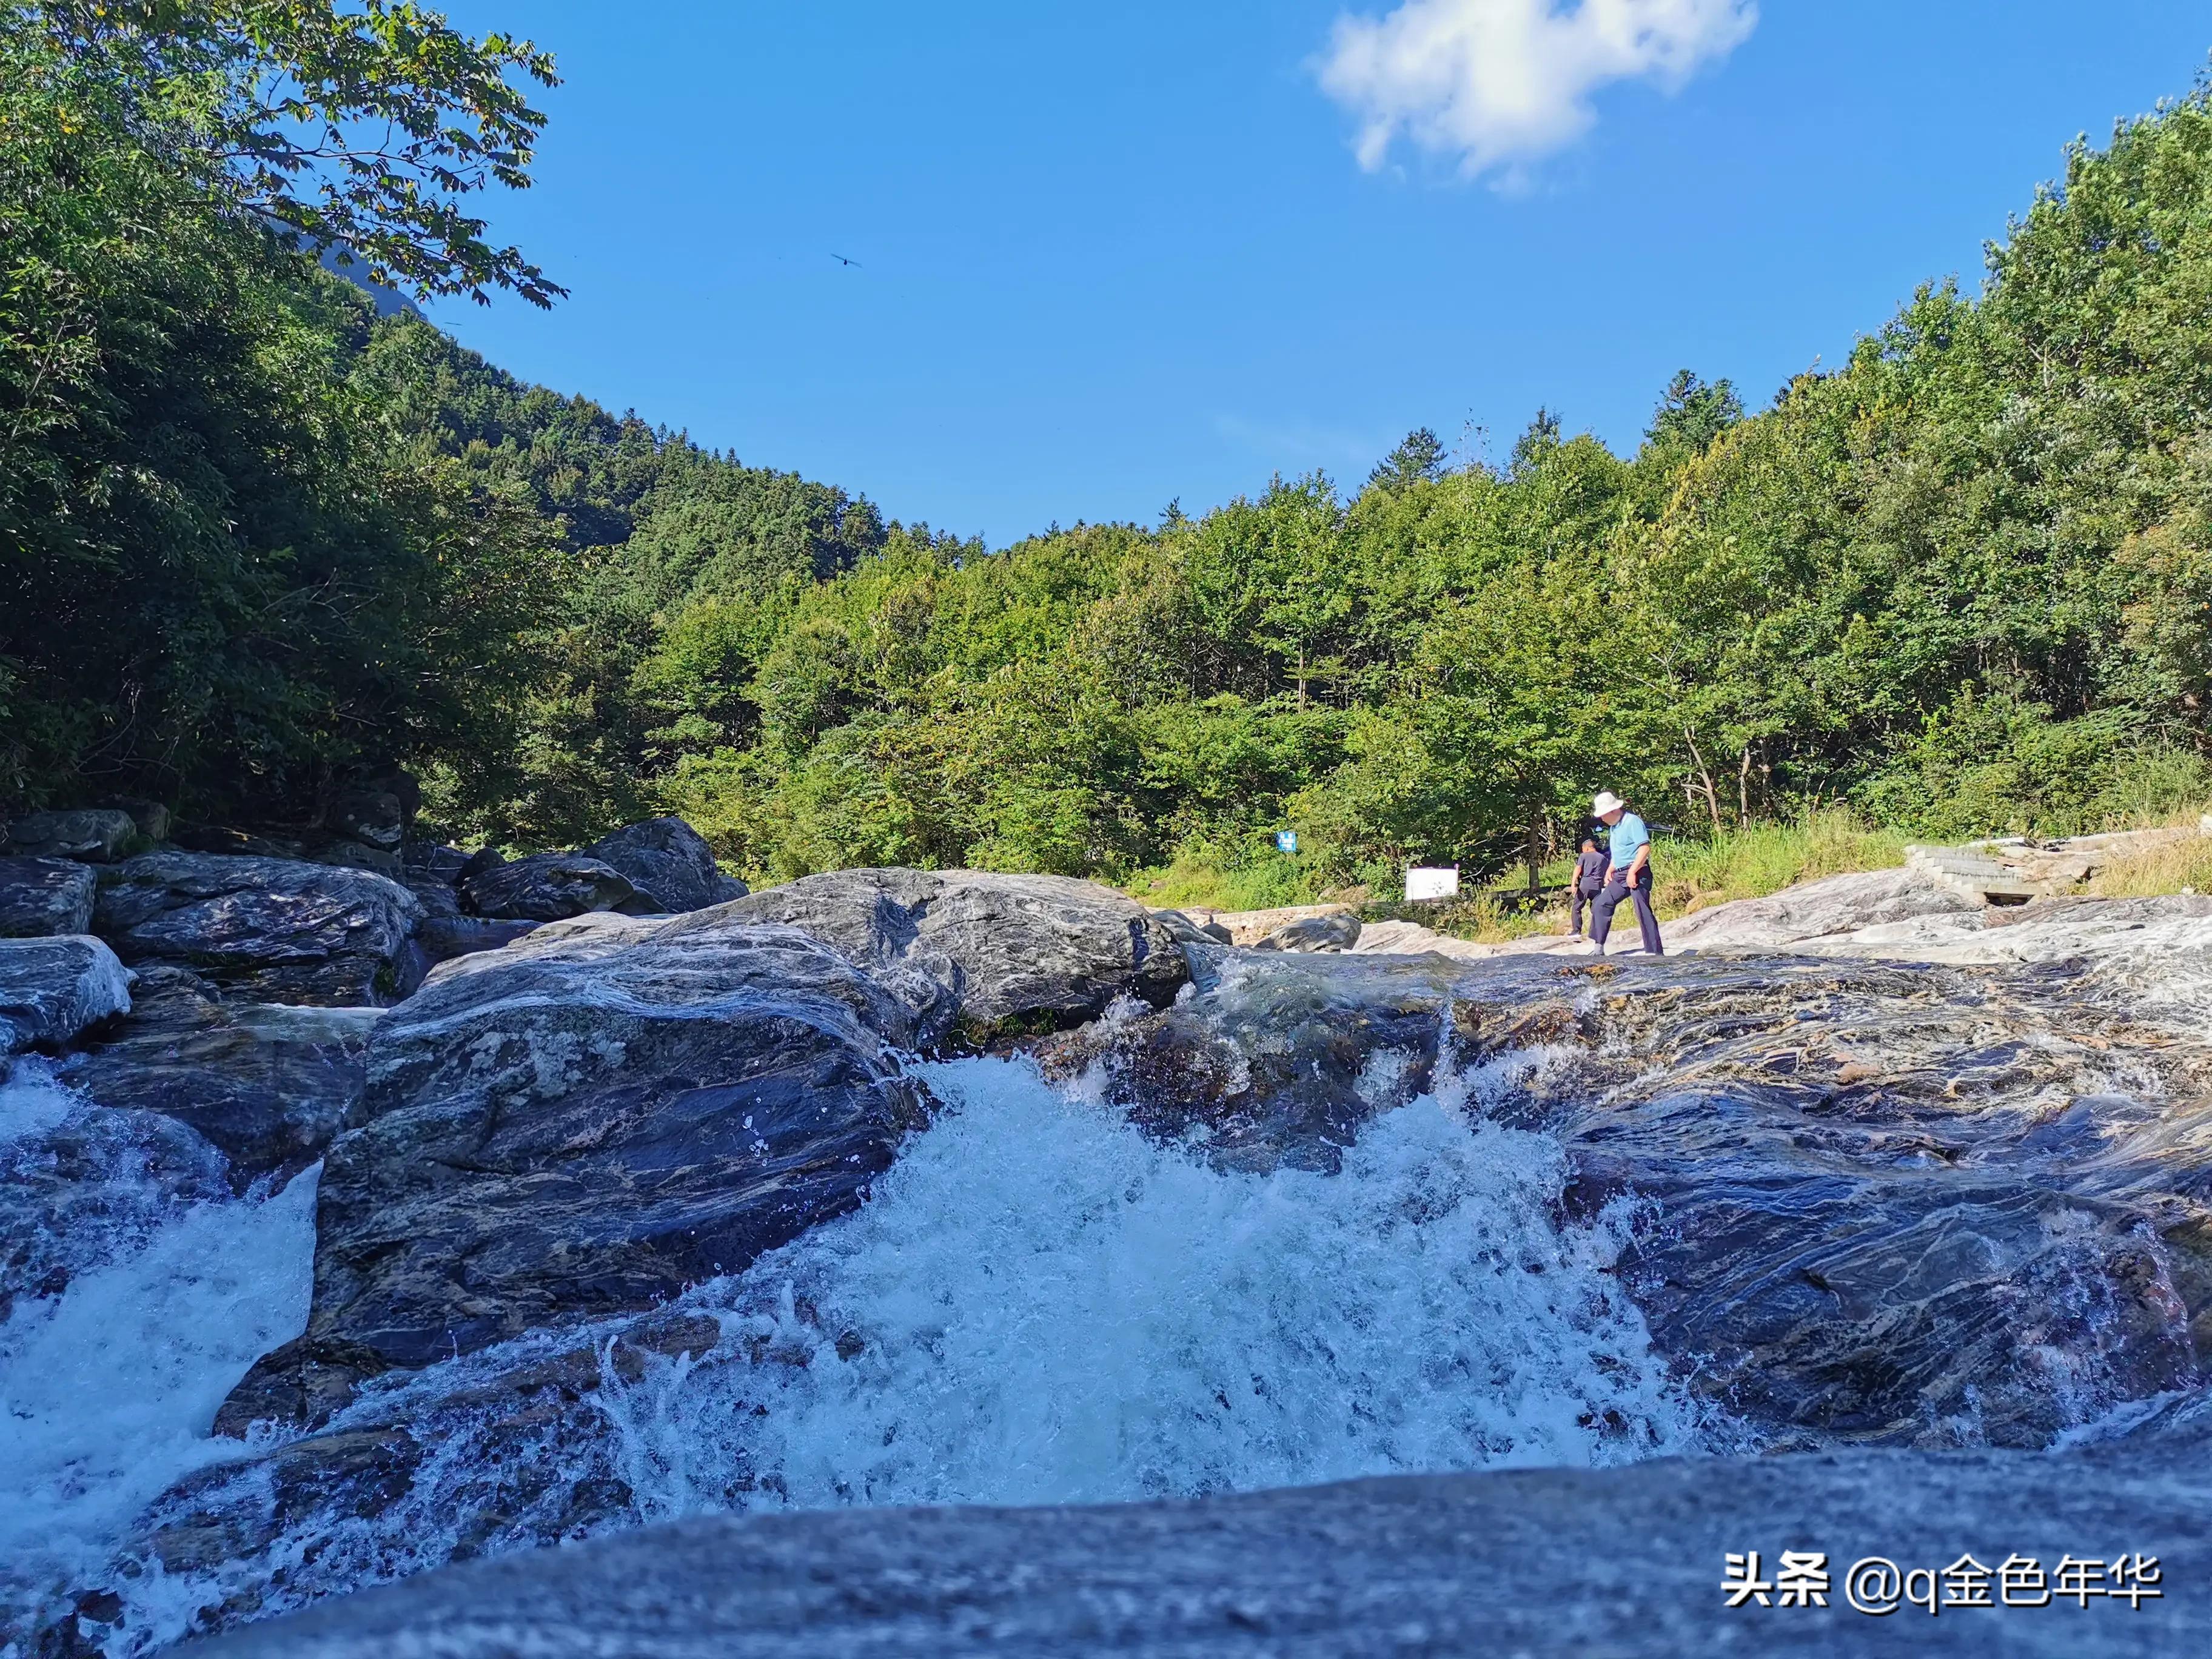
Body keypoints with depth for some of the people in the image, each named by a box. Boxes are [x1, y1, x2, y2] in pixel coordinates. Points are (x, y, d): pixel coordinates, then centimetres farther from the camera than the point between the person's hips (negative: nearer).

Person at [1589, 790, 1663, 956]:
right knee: (1601, 905, 7)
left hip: (1637, 874, -10)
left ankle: (1656, 953, -9)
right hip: (1620, 876, 10)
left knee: (1644, 912, -11)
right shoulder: (1614, 826, 17)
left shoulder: (1632, 821, -12)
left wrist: (1632, 872, -23)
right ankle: (1598, 947, 13)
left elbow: (1645, 847, -21)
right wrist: (1610, 870, 16)